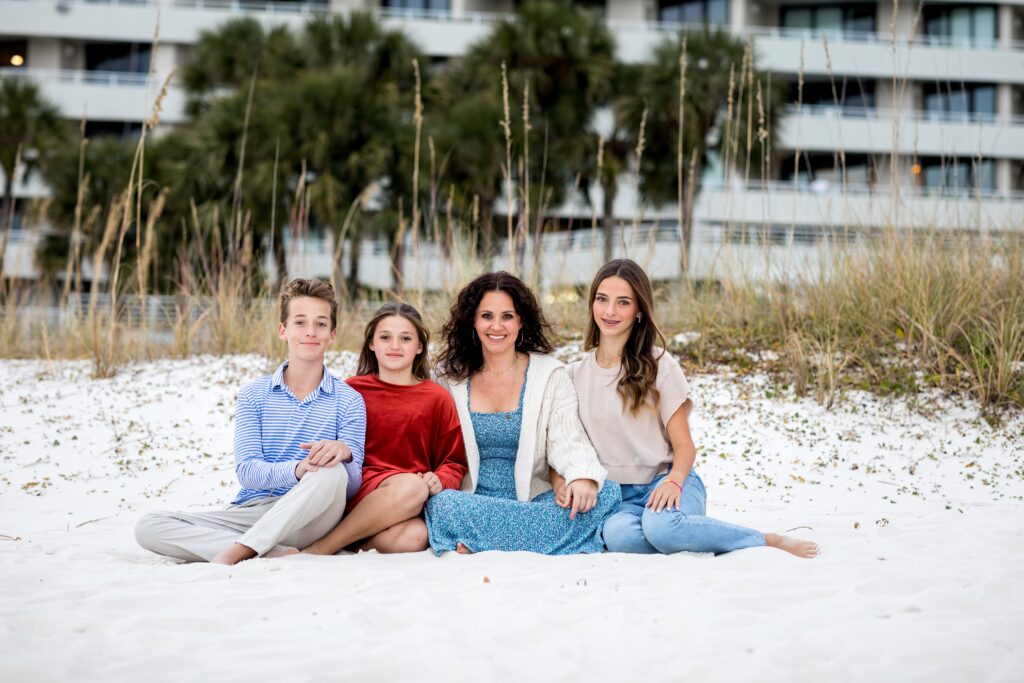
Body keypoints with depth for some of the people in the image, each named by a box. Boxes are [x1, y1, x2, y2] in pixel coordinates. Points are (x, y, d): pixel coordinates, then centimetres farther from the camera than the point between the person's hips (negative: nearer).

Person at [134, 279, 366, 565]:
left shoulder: (349, 401, 4)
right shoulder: (253, 395, 10)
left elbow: (352, 486, -2)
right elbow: (246, 471, -4)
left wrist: (344, 454, -27)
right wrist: (297, 470, -26)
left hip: (310, 518, -2)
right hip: (251, 508, 3)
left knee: (332, 471, -36)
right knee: (148, 527, -18)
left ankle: (234, 552, -33)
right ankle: (276, 553, -30)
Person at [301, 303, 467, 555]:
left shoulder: (438, 399, 15)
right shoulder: (353, 390, 13)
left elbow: (455, 463, 15)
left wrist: (439, 480, -7)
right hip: (361, 491, -1)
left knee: (413, 539, -36)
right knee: (411, 486, -37)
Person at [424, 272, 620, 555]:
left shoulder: (550, 374, 7)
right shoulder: (450, 375, 11)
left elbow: (567, 439, -5)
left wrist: (583, 477, -27)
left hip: (533, 498, 2)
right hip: (471, 500, -2)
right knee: (443, 504, -37)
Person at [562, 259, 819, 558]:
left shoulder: (659, 365, 2)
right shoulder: (576, 374, 11)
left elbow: (684, 444, 0)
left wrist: (674, 481, -22)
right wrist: (559, 483, -11)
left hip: (664, 481, -2)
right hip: (618, 497, 2)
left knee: (660, 525, -39)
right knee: (617, 533, -37)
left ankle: (770, 542, -21)